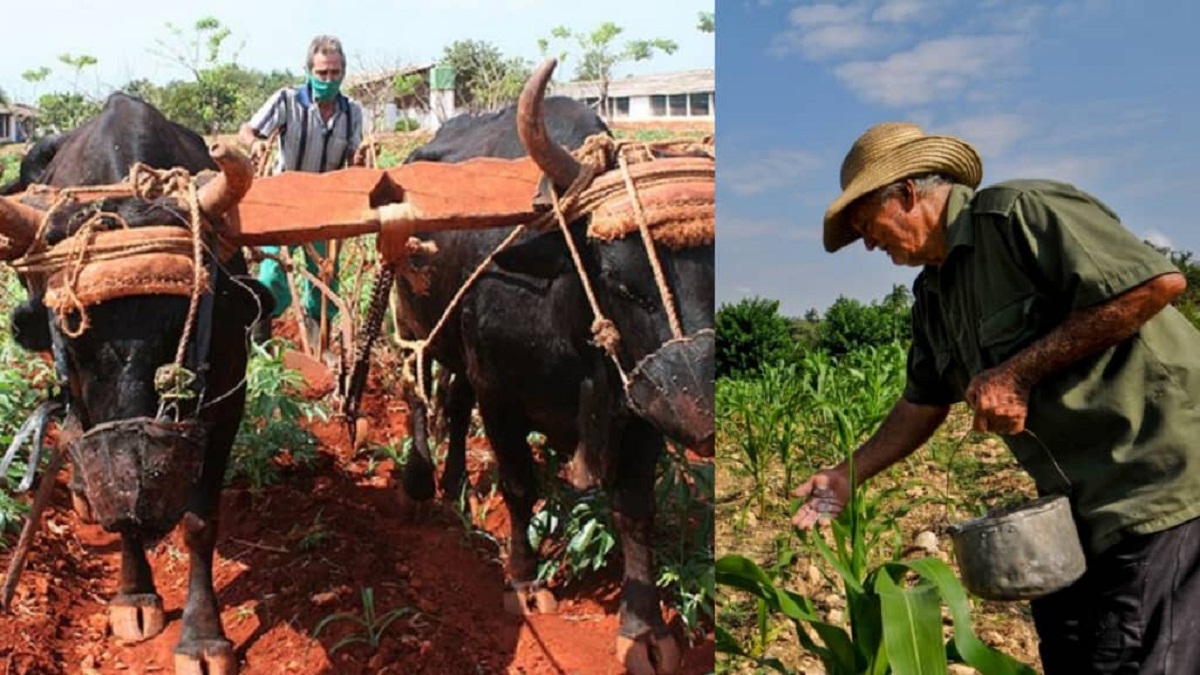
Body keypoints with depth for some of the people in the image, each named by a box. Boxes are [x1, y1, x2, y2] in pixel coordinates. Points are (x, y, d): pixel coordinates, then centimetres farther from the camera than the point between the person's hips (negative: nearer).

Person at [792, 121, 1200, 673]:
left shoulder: (1019, 212, -15)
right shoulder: (933, 295, 11)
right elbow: (922, 404, 19)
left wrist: (1020, 371, -22)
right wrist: (846, 477, 14)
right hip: (1077, 504, 9)